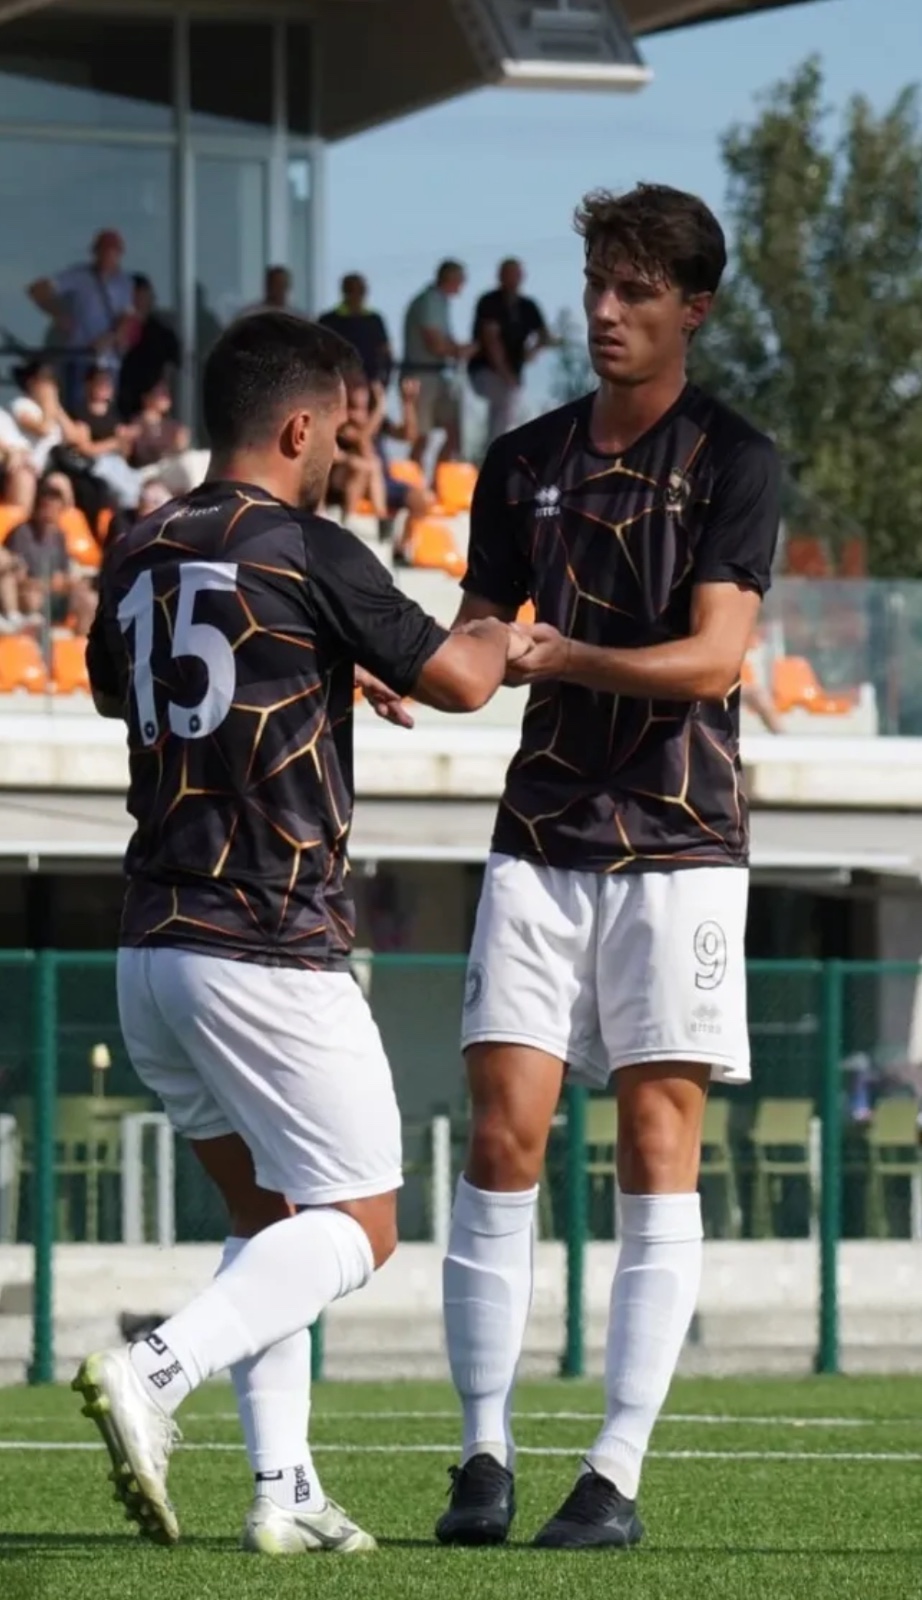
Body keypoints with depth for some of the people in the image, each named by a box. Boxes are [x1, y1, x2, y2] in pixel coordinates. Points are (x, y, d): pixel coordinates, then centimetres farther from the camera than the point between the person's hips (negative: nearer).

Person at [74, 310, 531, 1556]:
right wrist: (499, 637, 18)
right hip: (271, 956, -7)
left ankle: (285, 1489, 7)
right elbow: (459, 681, -7)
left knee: (265, 1214, 17)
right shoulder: (307, 553, -10)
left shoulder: (139, 557, 11)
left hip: (153, 945, 7)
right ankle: (157, 1372, -23)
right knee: (354, 1226, -1)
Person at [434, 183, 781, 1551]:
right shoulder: (525, 461, 12)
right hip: (542, 839, 4)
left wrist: (568, 658, -24)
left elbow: (714, 658, -12)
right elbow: (482, 630, 17)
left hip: (677, 845, -4)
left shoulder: (732, 462, -2)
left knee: (657, 1153, -4)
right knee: (503, 1133, -5)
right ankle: (486, 1455, -1)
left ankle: (618, 1475, -3)